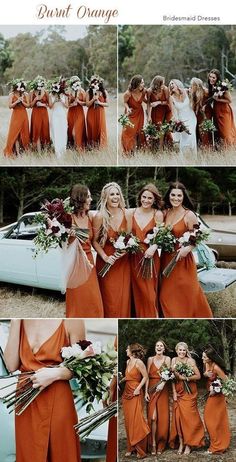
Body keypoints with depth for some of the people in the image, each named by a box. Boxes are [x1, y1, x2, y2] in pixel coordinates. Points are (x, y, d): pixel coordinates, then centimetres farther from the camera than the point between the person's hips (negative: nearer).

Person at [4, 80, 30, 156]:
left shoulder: (25, 94, 4)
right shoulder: (12, 95, -1)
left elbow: (28, 105, 3)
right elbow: (10, 106, -5)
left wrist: (22, 101, -13)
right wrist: (17, 101, -17)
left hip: (24, 115, 2)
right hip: (16, 115, -2)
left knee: (24, 132, 3)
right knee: (15, 133, -6)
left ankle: (25, 149, 10)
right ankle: (17, 152, -8)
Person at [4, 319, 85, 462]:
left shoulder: (71, 320, -10)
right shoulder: (21, 321, 3)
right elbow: (11, 365, -6)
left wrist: (56, 373, -21)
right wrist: (15, 322, -9)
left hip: (57, 400, -4)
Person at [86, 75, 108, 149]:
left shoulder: (104, 92, 1)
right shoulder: (88, 92, -1)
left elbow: (107, 104, 2)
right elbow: (87, 104, -5)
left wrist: (99, 102, -13)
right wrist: (93, 99, -20)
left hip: (100, 113, 0)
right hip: (91, 113, 0)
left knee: (100, 129, 0)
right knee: (92, 129, 2)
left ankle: (100, 146, 8)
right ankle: (92, 145, 11)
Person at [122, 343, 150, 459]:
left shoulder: (138, 362, -12)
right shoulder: (128, 361, 11)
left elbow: (145, 376, -11)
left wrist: (138, 388, -16)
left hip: (135, 394, -8)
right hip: (126, 393, 8)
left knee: (136, 420, -8)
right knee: (128, 421, 8)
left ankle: (141, 450, -1)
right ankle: (131, 447, 15)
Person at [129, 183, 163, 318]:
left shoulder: (158, 214, -3)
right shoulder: (132, 212, 3)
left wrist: (154, 247, -19)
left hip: (150, 257, -2)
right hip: (134, 256, 2)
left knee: (149, 292, 1)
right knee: (137, 291, 7)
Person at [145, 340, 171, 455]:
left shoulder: (167, 359, 4)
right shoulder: (150, 359, 5)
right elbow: (147, 376, 2)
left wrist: (162, 384, -24)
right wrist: (146, 391, -5)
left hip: (163, 390, 0)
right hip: (152, 389, 0)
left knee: (162, 417, -1)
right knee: (153, 417, -8)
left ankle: (160, 444, 11)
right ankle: (153, 444, -2)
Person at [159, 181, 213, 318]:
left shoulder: (189, 215, -11)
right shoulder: (166, 213, 5)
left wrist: (188, 248, -26)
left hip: (182, 260, -5)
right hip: (166, 258, 5)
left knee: (186, 295, 3)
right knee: (167, 294, 10)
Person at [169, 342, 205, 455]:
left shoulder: (190, 361, -6)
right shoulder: (174, 360, 4)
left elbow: (198, 376, -7)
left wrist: (186, 378, -19)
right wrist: (174, 392, -4)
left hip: (189, 392, -3)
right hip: (178, 392, 3)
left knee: (188, 416, -4)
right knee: (178, 416, 1)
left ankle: (188, 444, 4)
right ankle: (181, 443, 9)